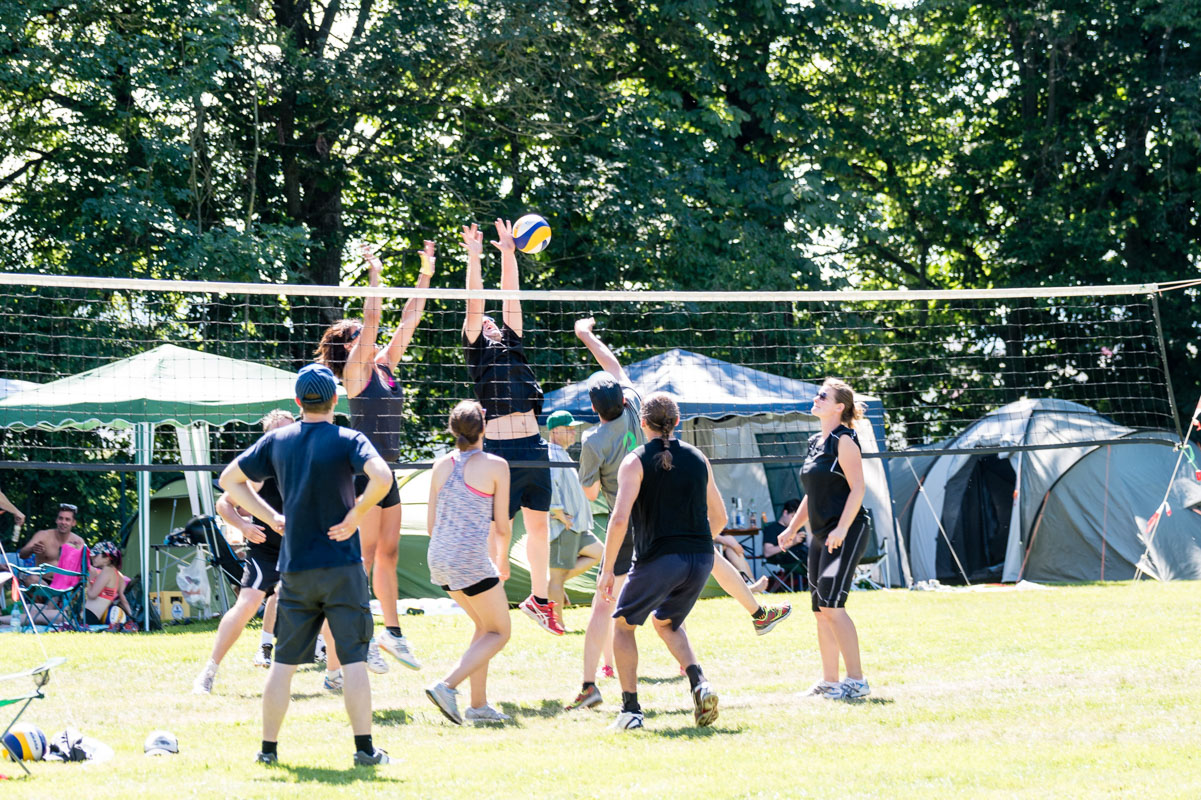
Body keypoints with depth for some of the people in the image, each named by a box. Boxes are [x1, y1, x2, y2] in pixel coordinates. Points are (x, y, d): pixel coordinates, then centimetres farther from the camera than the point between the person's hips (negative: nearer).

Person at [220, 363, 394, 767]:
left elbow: (229, 481, 12)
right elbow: (382, 477, -24)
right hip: (342, 566, -4)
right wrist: (355, 515, -11)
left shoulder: (277, 440, 6)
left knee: (284, 662, 9)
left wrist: (271, 516, 10)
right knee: (354, 659, 0)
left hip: (294, 568, 4)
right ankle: (364, 747, -3)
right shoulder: (347, 440, -7)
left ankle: (269, 747, 12)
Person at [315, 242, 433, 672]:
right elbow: (372, 322, -16)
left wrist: (425, 275, 11)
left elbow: (408, 321, 13)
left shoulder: (384, 366, 13)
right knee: (365, 555, -7)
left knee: (388, 552, 12)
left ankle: (392, 633, 20)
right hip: (364, 470, -8)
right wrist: (374, 277, -13)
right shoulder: (356, 372, -7)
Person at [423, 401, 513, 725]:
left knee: (485, 626, 21)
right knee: (499, 633, 6)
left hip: (439, 557, 6)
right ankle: (446, 686, -13)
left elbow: (431, 525, 11)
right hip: (472, 559, -6)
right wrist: (502, 561, 15)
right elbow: (502, 525, -4)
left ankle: (479, 704, 16)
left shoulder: (442, 465, 8)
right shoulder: (495, 466, -6)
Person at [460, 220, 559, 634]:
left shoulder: (511, 343, 20)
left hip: (533, 444, 6)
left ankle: (539, 598, 23)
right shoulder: (476, 350, 7)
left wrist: (508, 253, 14)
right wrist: (474, 257, -6)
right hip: (499, 446, -5)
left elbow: (511, 297, 17)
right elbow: (474, 305, -2)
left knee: (539, 524, 11)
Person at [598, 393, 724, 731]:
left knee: (623, 624, 16)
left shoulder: (636, 461, -4)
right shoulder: (697, 458, 10)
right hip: (701, 559, 5)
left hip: (659, 558, -5)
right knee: (665, 622, 27)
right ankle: (699, 684, 2)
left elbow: (620, 519, -14)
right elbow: (719, 517, 17)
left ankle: (631, 709, 5)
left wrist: (608, 569, -7)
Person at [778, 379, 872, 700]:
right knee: (821, 610, 9)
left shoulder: (844, 440, -10)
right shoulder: (816, 442, 16)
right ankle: (830, 680, 16)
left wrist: (841, 529, -24)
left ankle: (856, 680, -13)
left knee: (831, 605, -16)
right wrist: (792, 528, 22)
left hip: (846, 534, -9)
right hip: (820, 536, 9)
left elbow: (858, 488, -17)